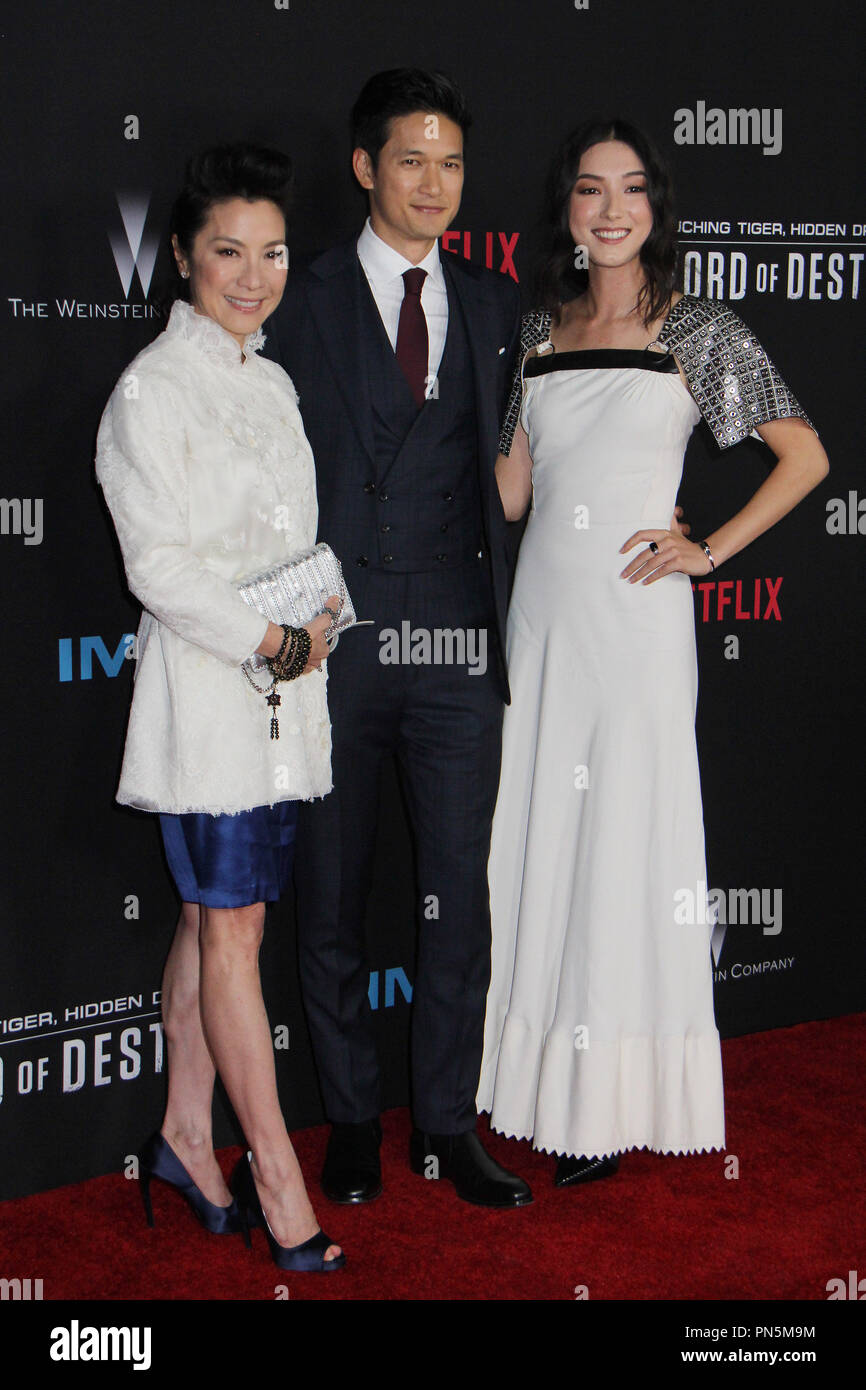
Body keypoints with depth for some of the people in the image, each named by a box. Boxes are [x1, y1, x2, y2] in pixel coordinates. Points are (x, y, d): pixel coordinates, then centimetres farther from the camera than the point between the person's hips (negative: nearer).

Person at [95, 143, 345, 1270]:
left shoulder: (271, 382, 15)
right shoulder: (152, 388, -8)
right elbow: (158, 562, -14)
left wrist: (320, 620, 5)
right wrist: (268, 639, -13)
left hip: (284, 691, 7)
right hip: (207, 690, -7)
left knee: (214, 919, 13)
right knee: (230, 928, -2)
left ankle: (186, 1138, 24)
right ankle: (276, 1177, 5)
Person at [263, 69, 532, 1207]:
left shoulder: (497, 304, 12)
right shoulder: (300, 303, 1)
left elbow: (507, 460, 15)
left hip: (458, 639, 3)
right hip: (336, 634, -2)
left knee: (463, 890, 5)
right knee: (331, 894, 8)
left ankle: (447, 1124, 20)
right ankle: (350, 1120, 24)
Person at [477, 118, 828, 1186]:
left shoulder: (700, 333, 0)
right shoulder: (539, 332, 12)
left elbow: (806, 457, 1)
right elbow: (508, 489, 12)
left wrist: (708, 550, -5)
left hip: (636, 615, -4)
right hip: (542, 606, 4)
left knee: (624, 835, 0)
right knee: (540, 829, 7)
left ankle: (614, 1103, 10)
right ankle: (542, 1085, 19)